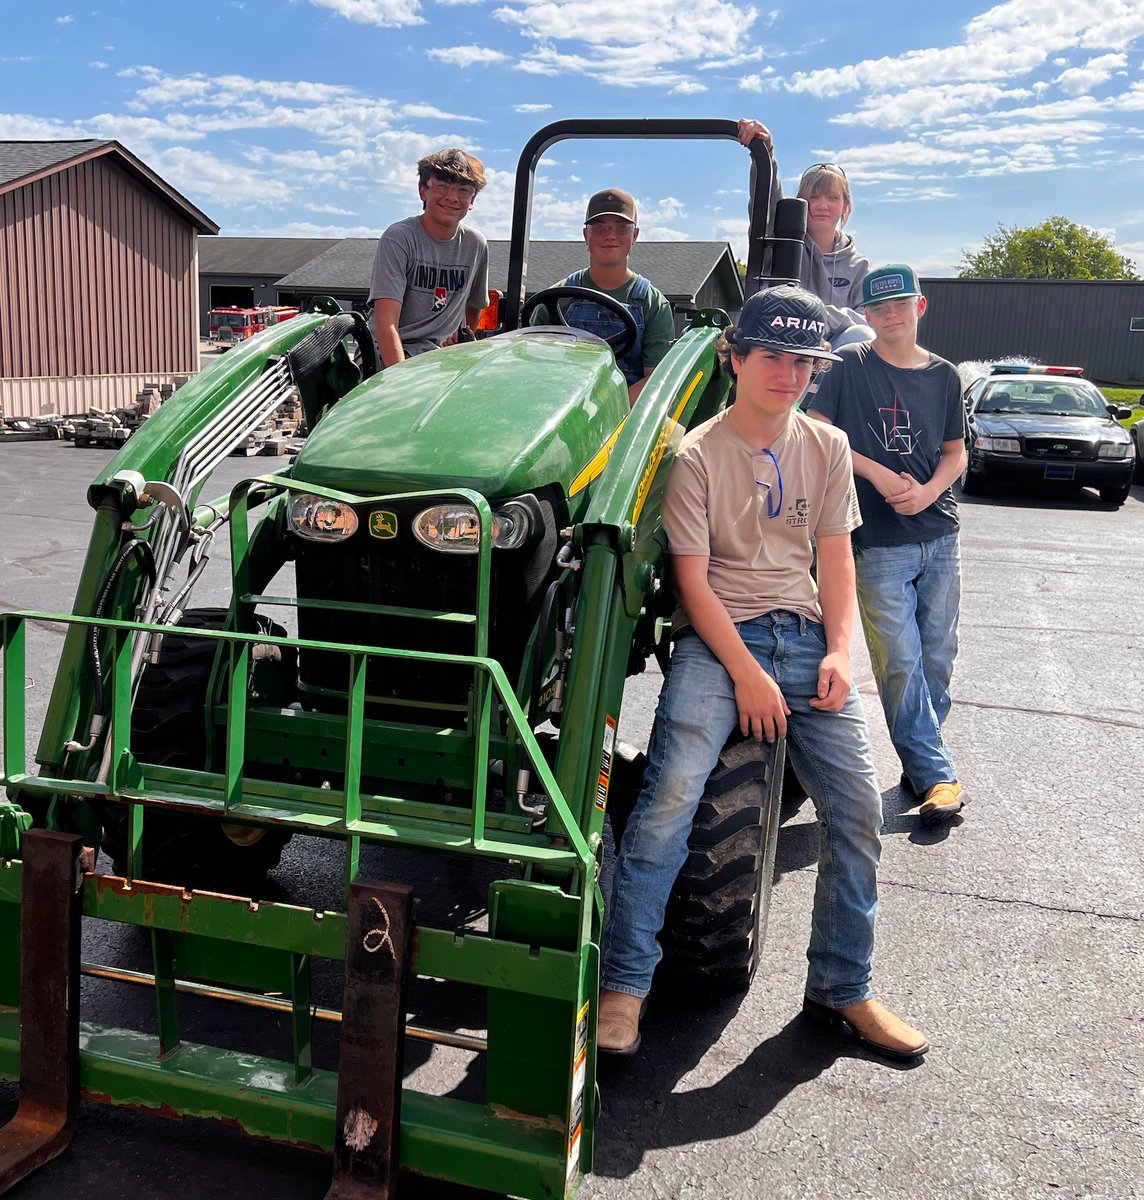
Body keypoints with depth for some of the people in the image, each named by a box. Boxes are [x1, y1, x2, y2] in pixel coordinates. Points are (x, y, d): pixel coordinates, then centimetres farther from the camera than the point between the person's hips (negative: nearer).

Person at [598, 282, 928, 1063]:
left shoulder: (827, 448, 11)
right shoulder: (697, 456, -4)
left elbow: (835, 558, 11)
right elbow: (692, 578, -8)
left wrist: (839, 650, -5)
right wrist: (747, 674, -16)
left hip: (804, 634, 5)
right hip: (719, 636, -4)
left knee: (857, 807, -6)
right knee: (672, 795, -24)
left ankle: (842, 991, 13)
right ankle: (623, 985, -11)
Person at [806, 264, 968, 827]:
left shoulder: (944, 375, 11)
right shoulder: (849, 366, 0)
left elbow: (956, 451, 14)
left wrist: (927, 490, -7)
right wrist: (881, 476, -13)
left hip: (938, 534, 4)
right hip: (878, 542, -4)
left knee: (937, 657, 7)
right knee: (900, 661, -6)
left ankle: (920, 761, 22)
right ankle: (936, 776, 3)